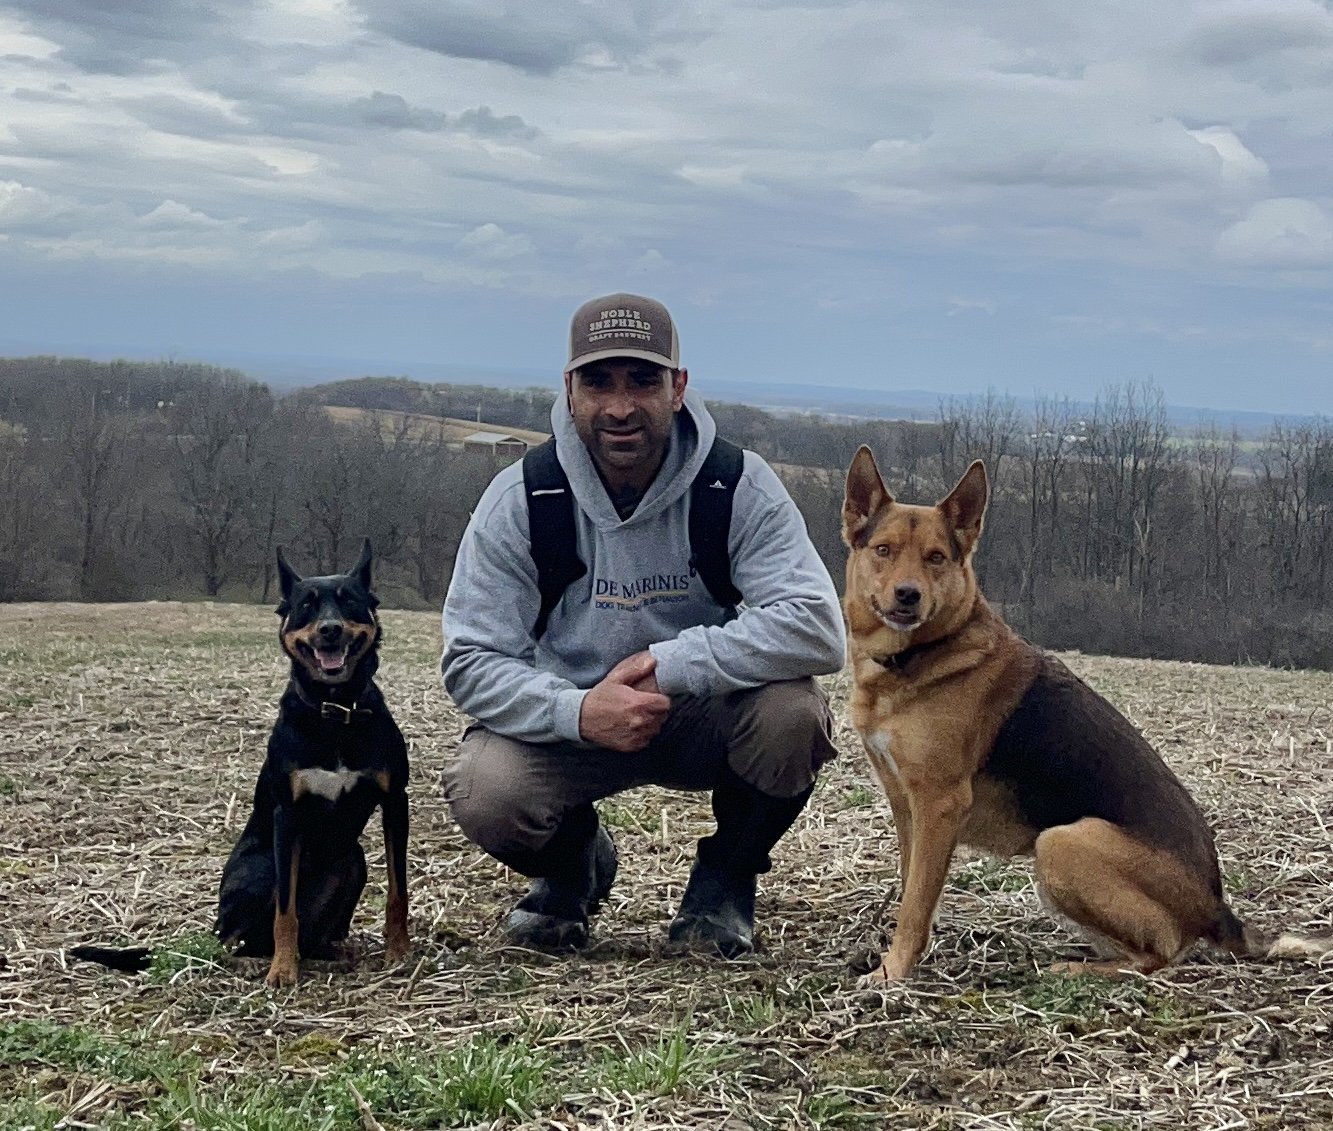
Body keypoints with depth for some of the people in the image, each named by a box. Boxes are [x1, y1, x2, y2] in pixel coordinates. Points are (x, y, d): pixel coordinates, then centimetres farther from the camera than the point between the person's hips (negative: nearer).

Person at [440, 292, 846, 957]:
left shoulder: (740, 489, -16)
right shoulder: (520, 500, -14)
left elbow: (818, 628, -26)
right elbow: (471, 661, -15)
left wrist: (670, 664, -32)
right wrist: (579, 711, -33)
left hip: (707, 718, 0)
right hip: (571, 721, 0)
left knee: (792, 714, -32)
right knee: (482, 793, -29)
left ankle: (724, 881, 1)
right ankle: (576, 863, 11)